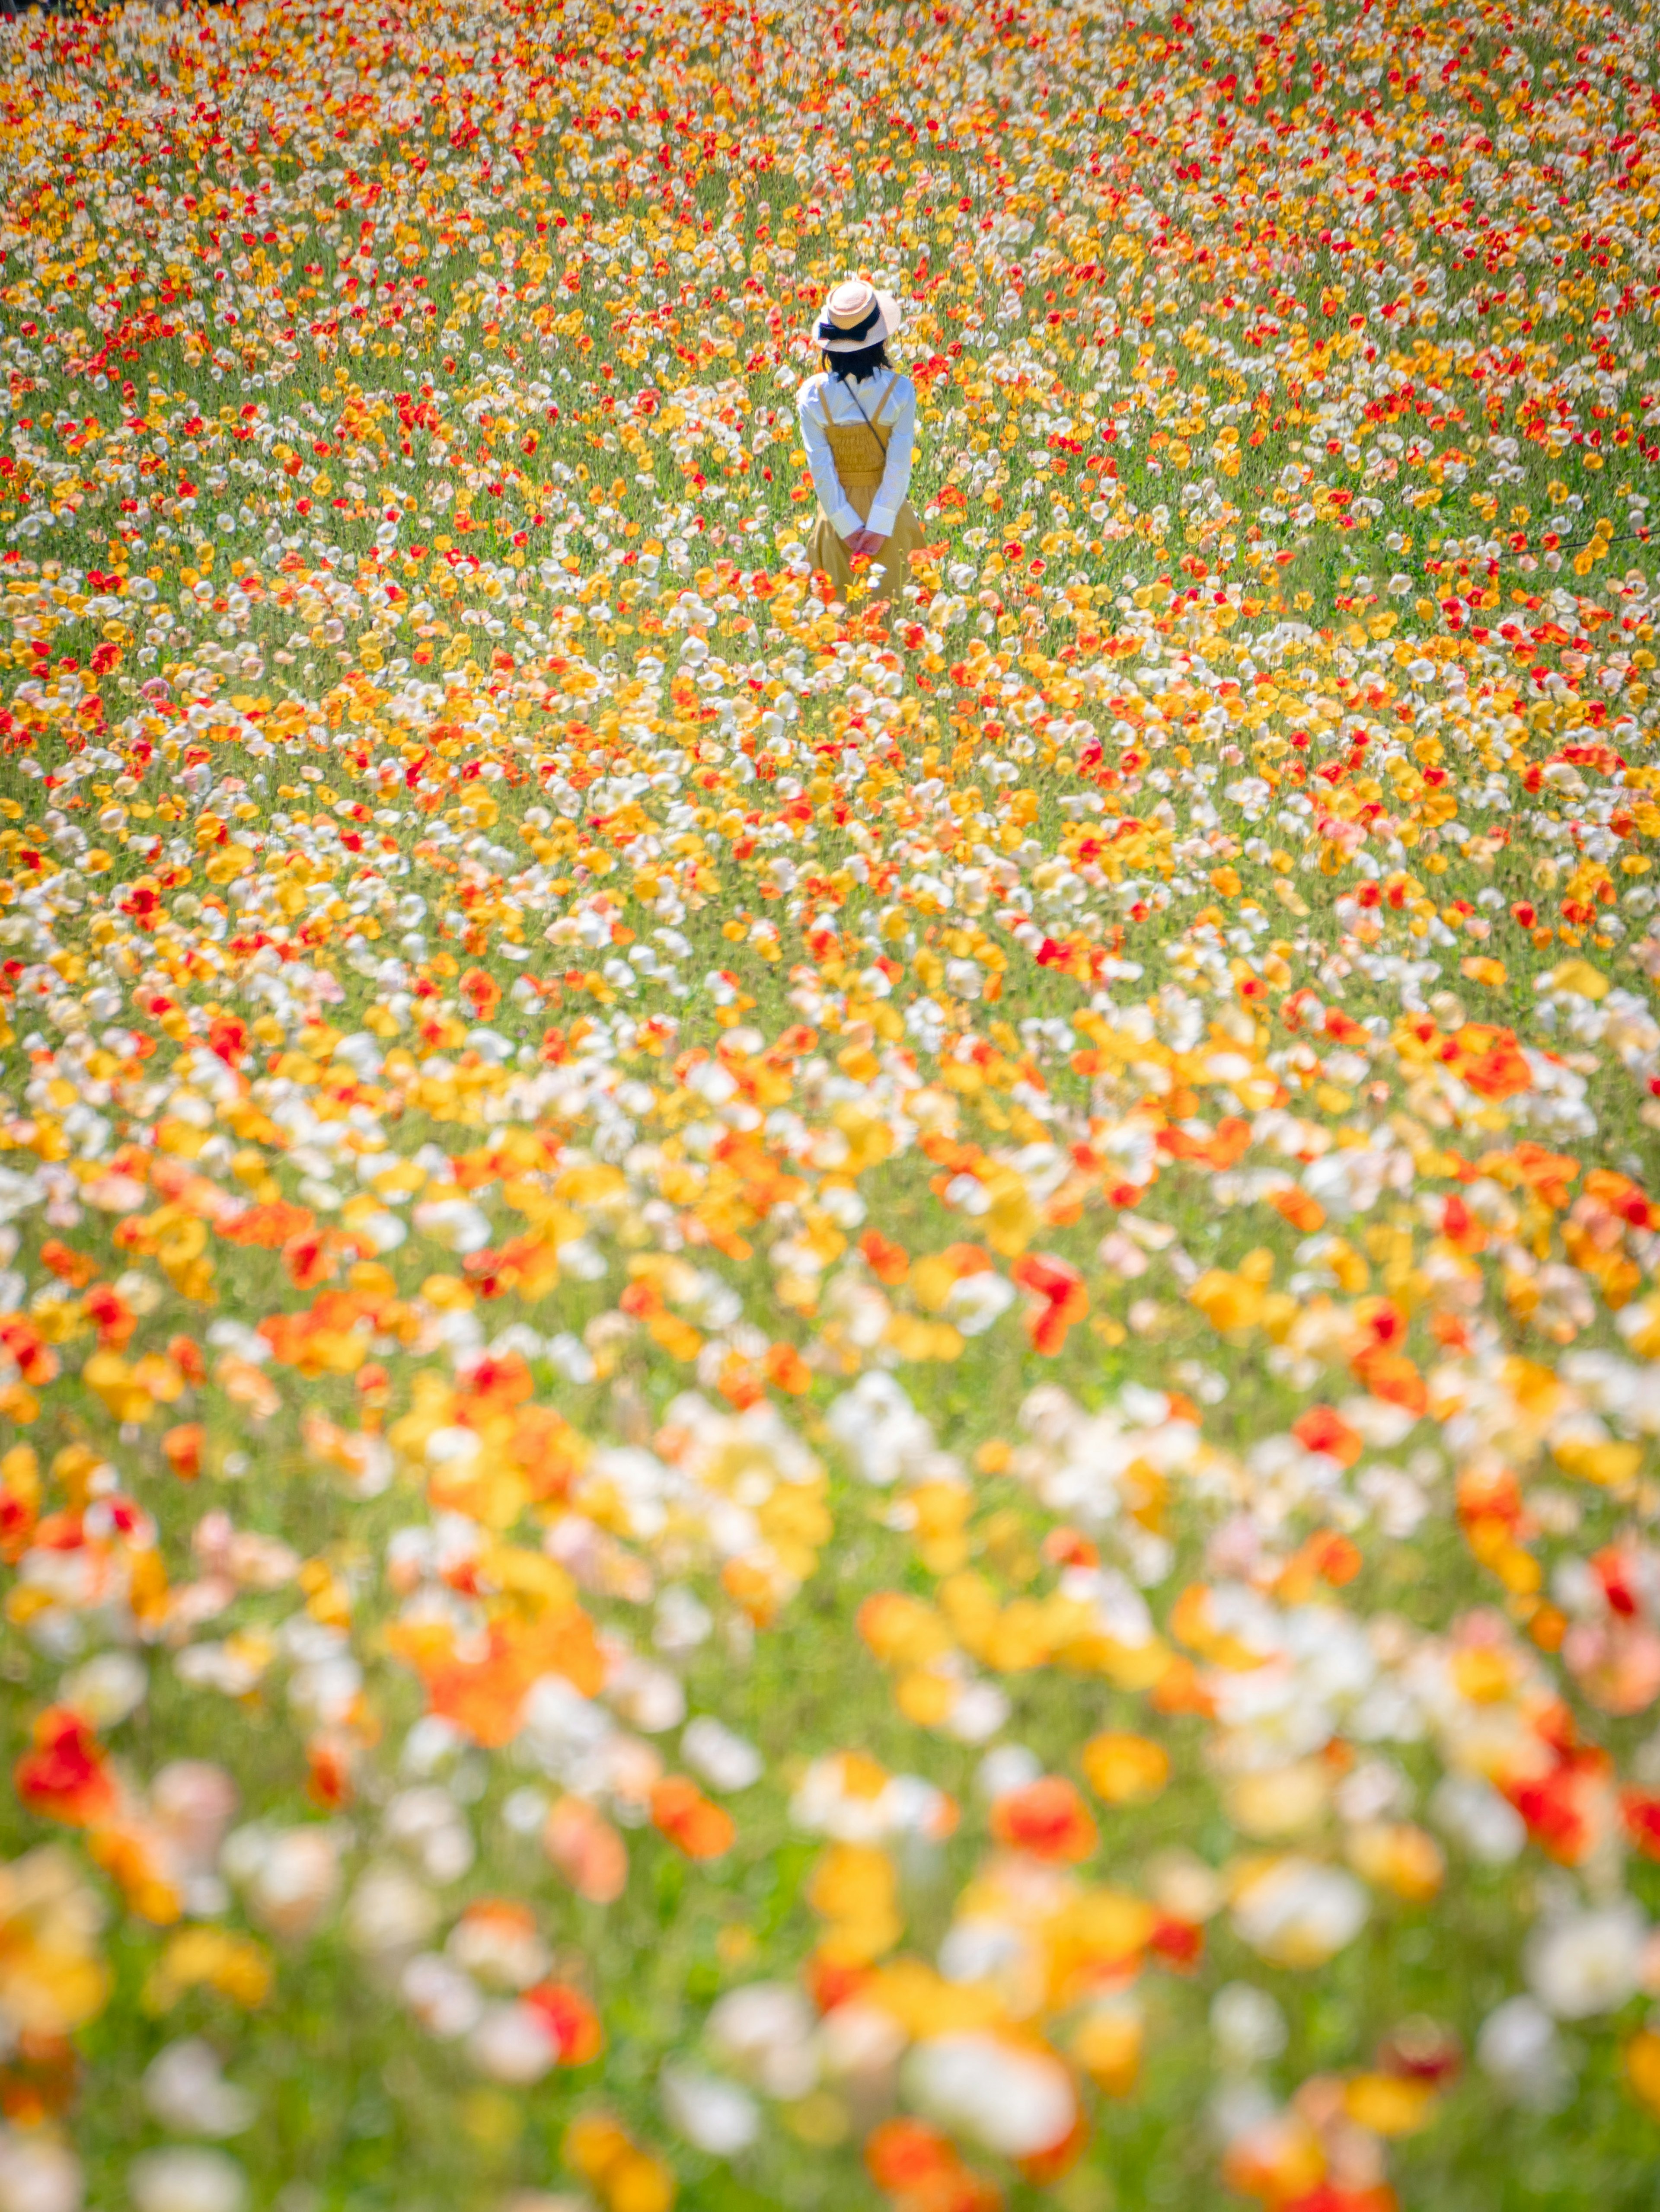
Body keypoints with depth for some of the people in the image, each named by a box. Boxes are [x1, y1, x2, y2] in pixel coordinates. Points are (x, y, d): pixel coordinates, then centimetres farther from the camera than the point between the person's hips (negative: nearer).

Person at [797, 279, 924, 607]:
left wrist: (846, 525, -7)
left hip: (839, 511, 1)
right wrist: (880, 526, -11)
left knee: (840, 606, 12)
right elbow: (899, 464, -15)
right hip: (886, 512, -1)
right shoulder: (899, 390, -13)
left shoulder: (813, 394, -11)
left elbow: (821, 468, -12)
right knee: (887, 602, 12)